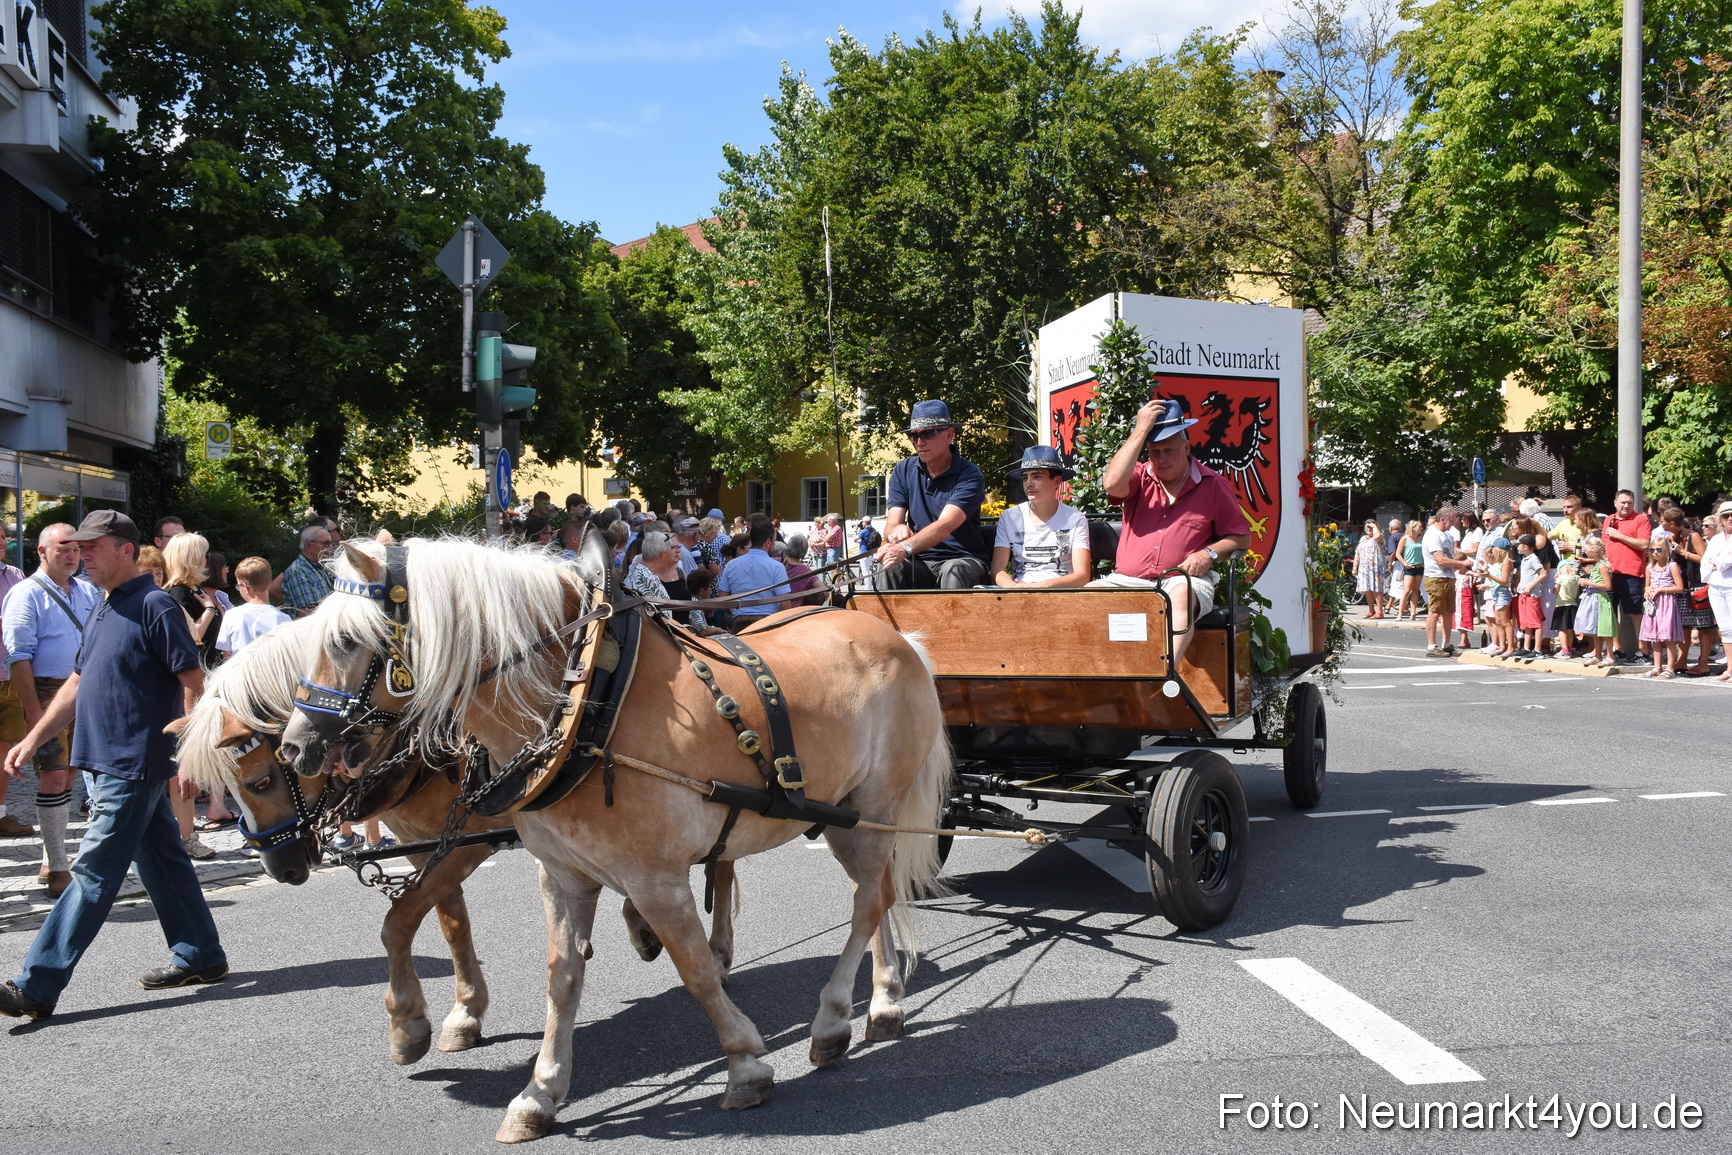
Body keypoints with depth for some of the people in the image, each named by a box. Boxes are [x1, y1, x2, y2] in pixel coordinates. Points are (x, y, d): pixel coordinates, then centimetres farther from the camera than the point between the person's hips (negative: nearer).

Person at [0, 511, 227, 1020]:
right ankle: (200, 957, 24)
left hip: (134, 765, -9)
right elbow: (78, 683, 22)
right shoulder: (103, 612, 15)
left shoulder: (155, 606, -12)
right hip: (108, 762, 9)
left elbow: (193, 682, -16)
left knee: (95, 873, -6)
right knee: (161, 861, 15)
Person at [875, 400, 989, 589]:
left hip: (963, 559, -3)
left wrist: (905, 548, -44)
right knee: (891, 568, -29)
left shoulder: (969, 475, -11)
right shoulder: (903, 471, 5)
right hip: (919, 562, 3)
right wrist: (896, 531, -28)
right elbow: (890, 527, -2)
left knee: (953, 571, -36)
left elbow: (945, 525, -26)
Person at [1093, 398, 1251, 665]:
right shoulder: (1140, 477, 12)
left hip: (1183, 580, -2)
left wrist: (1209, 553, -9)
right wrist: (1141, 429, -9)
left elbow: (1241, 537, 12)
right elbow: (1112, 483, -13)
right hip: (1128, 580, 2)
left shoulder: (1212, 485, 9)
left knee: (1181, 594, -37)